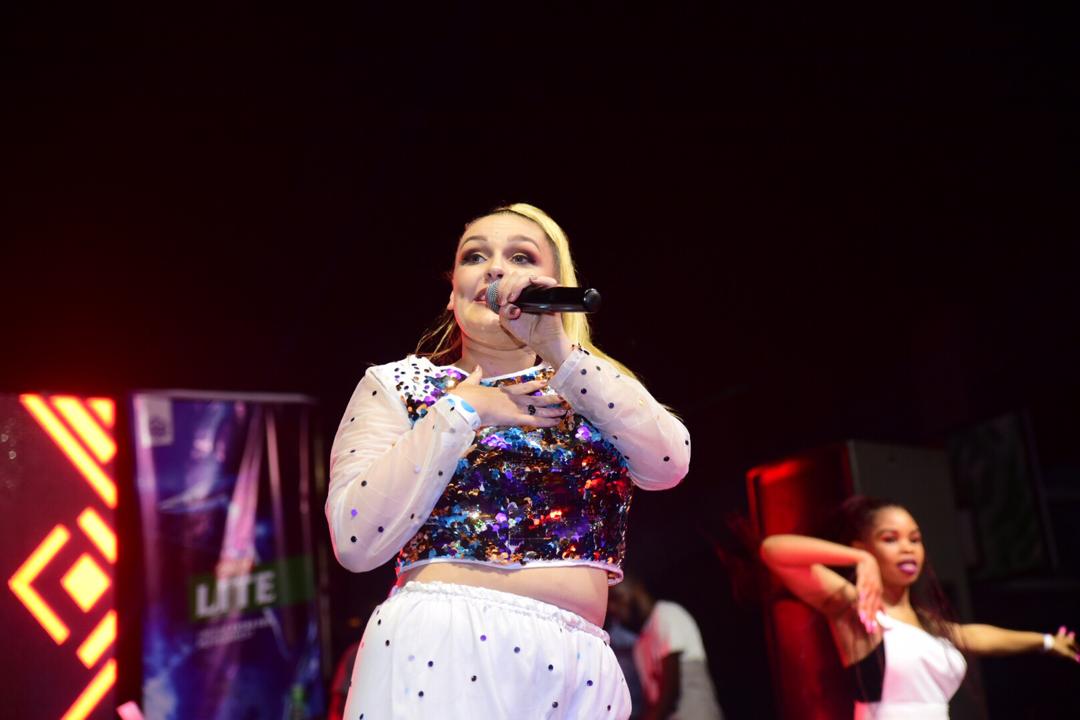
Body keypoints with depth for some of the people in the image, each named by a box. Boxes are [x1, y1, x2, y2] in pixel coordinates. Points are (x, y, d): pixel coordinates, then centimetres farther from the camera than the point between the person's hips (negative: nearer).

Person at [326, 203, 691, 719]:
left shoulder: (596, 386, 13)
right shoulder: (396, 384, 6)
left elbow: (669, 464, -8)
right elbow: (356, 541, -7)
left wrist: (559, 349, -12)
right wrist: (462, 411, -7)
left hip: (579, 665, 3)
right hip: (437, 642, -3)